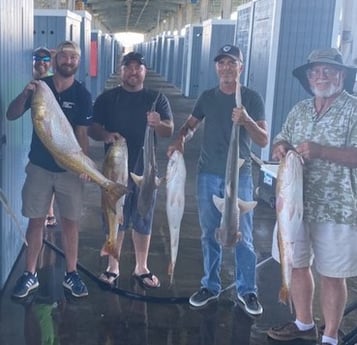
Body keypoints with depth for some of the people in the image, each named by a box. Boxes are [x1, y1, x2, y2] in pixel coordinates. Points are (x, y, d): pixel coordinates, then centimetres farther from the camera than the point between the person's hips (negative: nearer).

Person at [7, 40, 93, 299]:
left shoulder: (82, 95, -4)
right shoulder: (39, 86, 0)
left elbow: (82, 134, -6)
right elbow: (11, 115, -1)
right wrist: (25, 94, -20)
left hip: (69, 169, -1)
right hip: (39, 166, 1)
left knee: (71, 222, 6)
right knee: (36, 220, 7)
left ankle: (71, 274, 20)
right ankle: (30, 275, 18)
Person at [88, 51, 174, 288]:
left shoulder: (157, 99, 3)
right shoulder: (107, 98, 2)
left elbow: (170, 131, -5)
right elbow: (93, 129, 0)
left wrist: (158, 124, -28)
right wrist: (105, 135, -22)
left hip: (145, 169, 1)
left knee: (143, 221, 9)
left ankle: (141, 268, 23)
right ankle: (113, 267, 22)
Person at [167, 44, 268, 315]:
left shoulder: (252, 98, -3)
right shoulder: (208, 97, 7)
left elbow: (264, 140, -8)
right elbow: (190, 125, 17)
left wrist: (246, 120, -27)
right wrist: (180, 139, -5)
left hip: (239, 176, -3)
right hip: (208, 175, 3)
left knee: (243, 237, -1)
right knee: (210, 235, 11)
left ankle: (247, 290, 14)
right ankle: (211, 286, 24)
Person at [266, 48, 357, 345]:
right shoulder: (299, 110, 11)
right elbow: (280, 141, 17)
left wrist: (320, 150, -25)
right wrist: (280, 148, -7)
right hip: (296, 203, 6)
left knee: (331, 274, 5)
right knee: (297, 264, 16)